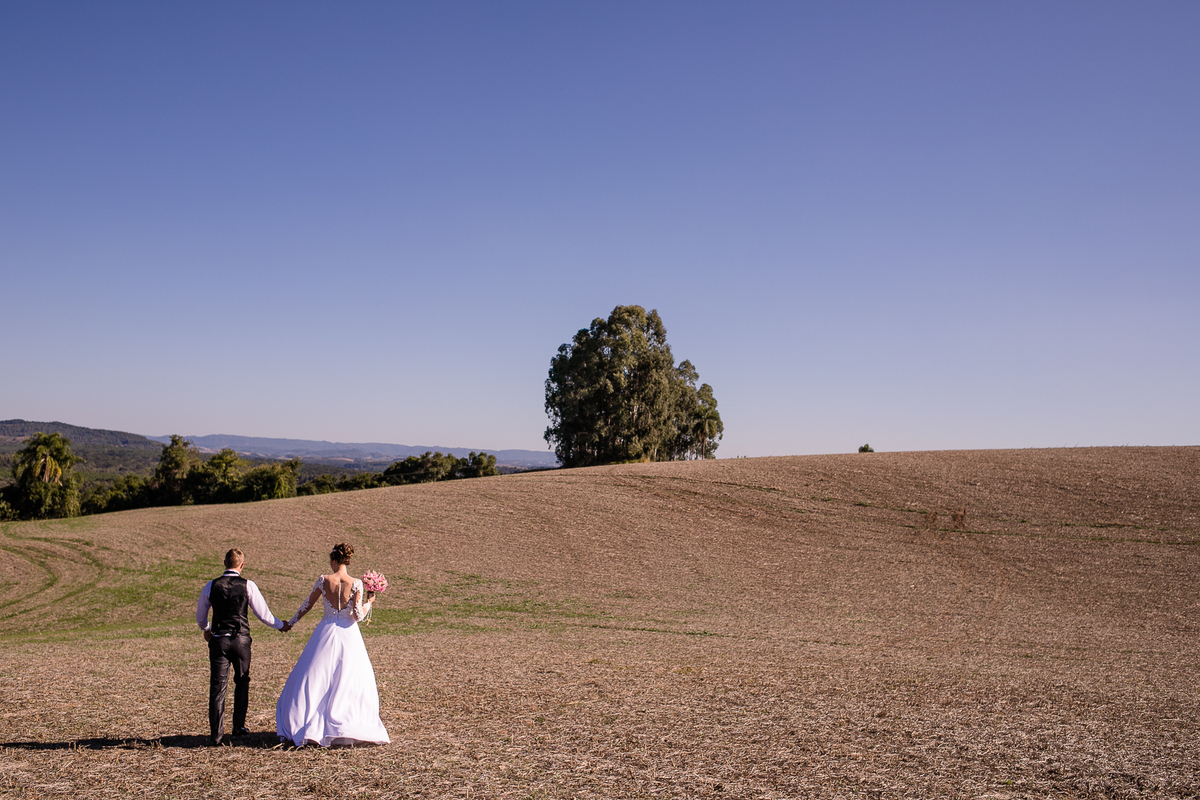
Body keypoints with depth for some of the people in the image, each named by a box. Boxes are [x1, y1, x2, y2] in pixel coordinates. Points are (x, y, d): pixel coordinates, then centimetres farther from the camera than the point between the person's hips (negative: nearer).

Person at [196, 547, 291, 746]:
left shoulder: (211, 586, 2)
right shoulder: (247, 585, -4)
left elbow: (200, 617, 15)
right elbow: (263, 613, 0)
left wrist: (206, 629, 37)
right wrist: (280, 625, 18)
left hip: (218, 640, 1)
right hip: (241, 639, 0)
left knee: (217, 686, 2)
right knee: (242, 681, 18)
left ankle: (216, 735, 2)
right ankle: (239, 726, 21)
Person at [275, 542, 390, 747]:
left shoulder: (323, 581, -7)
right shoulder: (355, 584, -10)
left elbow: (307, 605, 4)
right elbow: (358, 615, -11)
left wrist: (290, 623, 19)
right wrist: (369, 602, 8)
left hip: (326, 633, 1)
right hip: (349, 636, 0)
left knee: (315, 680, 10)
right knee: (349, 681, 9)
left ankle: (304, 726, 12)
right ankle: (351, 727, 8)